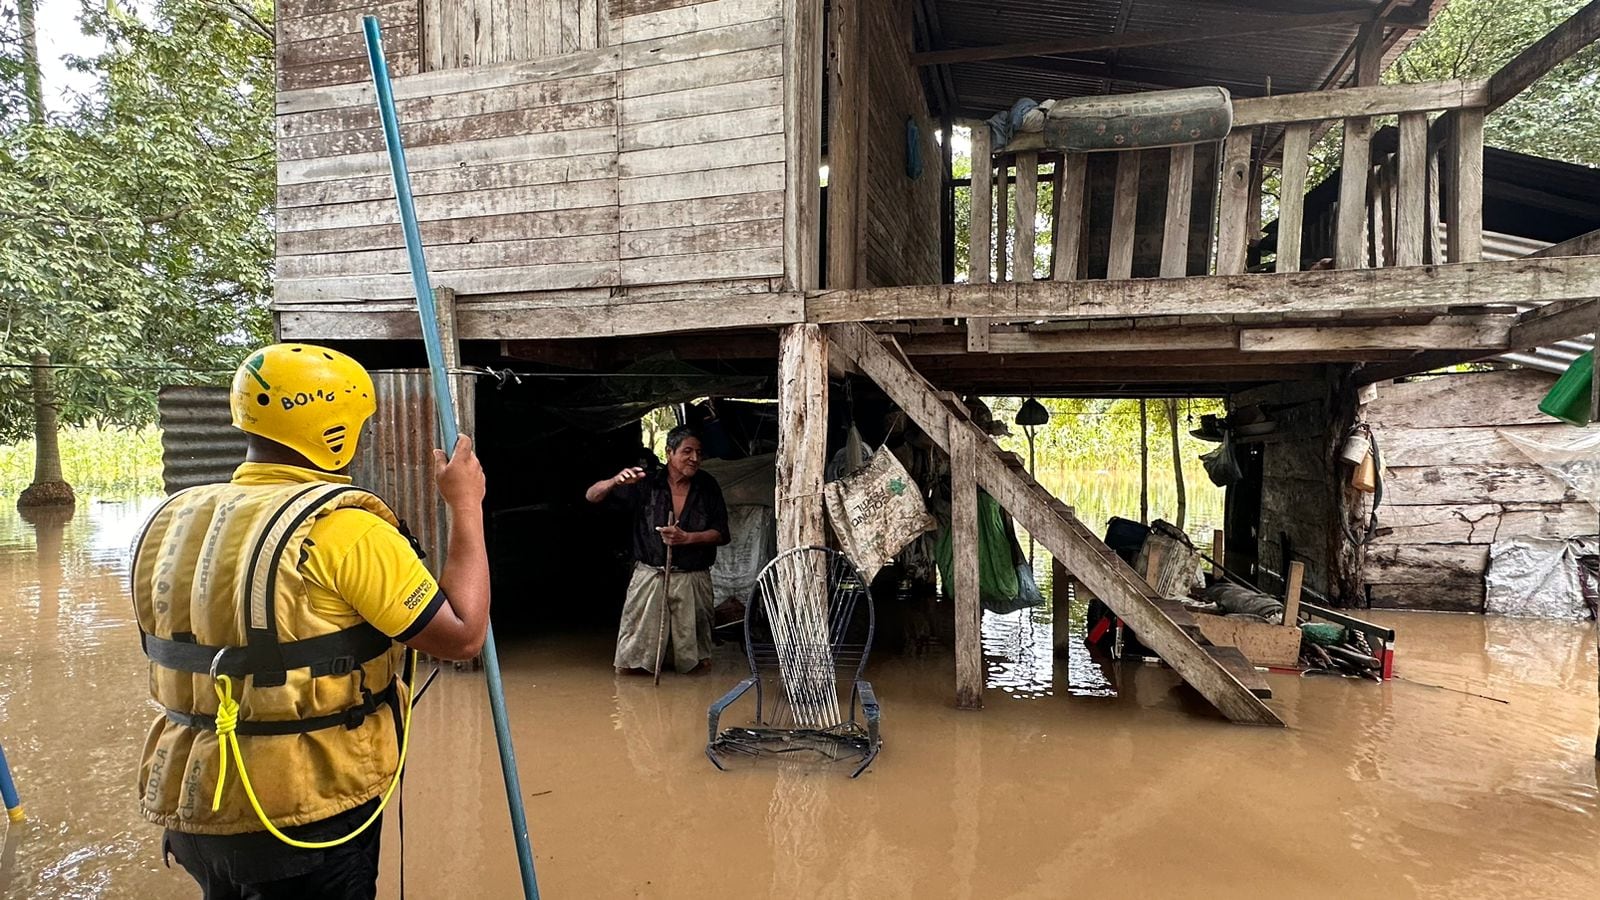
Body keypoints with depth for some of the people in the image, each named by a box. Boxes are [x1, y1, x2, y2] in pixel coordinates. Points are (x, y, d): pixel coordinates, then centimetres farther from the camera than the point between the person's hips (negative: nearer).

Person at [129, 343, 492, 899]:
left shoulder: (168, 522, 2)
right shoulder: (343, 528, -21)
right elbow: (462, 636, -17)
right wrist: (467, 506, -10)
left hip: (192, 810, 7)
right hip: (307, 816, -7)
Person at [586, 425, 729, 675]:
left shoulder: (707, 487, 3)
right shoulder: (646, 484, -1)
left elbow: (721, 534, 1)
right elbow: (592, 496, -1)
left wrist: (686, 538, -16)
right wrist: (615, 482, -24)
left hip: (693, 581, 1)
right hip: (649, 577, -1)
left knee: (700, 666, 7)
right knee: (626, 668, 1)